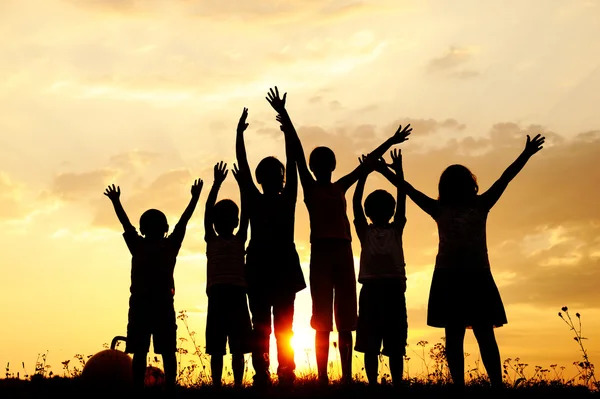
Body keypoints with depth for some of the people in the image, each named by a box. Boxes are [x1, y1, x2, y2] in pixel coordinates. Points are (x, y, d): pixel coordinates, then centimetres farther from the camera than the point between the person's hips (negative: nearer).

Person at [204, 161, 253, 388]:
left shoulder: (240, 240, 11)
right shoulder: (211, 240, 9)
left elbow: (245, 213, 6)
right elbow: (207, 210, 4)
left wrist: (242, 184, 2)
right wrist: (217, 183, 1)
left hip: (237, 295, 0)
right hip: (217, 296, 0)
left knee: (238, 347, 2)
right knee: (216, 348, 3)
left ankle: (238, 386, 0)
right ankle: (217, 386, 2)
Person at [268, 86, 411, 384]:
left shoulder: (340, 187, 17)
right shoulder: (310, 187, 7)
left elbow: (366, 164, 24)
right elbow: (297, 152, -1)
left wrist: (390, 142, 28)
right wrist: (284, 115, -7)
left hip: (343, 251, 4)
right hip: (320, 252, -4)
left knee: (345, 320, 3)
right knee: (322, 320, -4)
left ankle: (347, 378, 4)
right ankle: (322, 379, -2)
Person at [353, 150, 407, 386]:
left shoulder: (396, 230, 9)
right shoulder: (365, 232, 6)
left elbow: (402, 199, 5)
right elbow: (356, 202, 0)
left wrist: (396, 172, 1)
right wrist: (364, 174, -3)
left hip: (393, 288, 0)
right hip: (371, 288, 0)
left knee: (395, 344, 4)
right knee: (370, 343, 2)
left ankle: (397, 384, 4)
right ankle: (373, 384, 4)